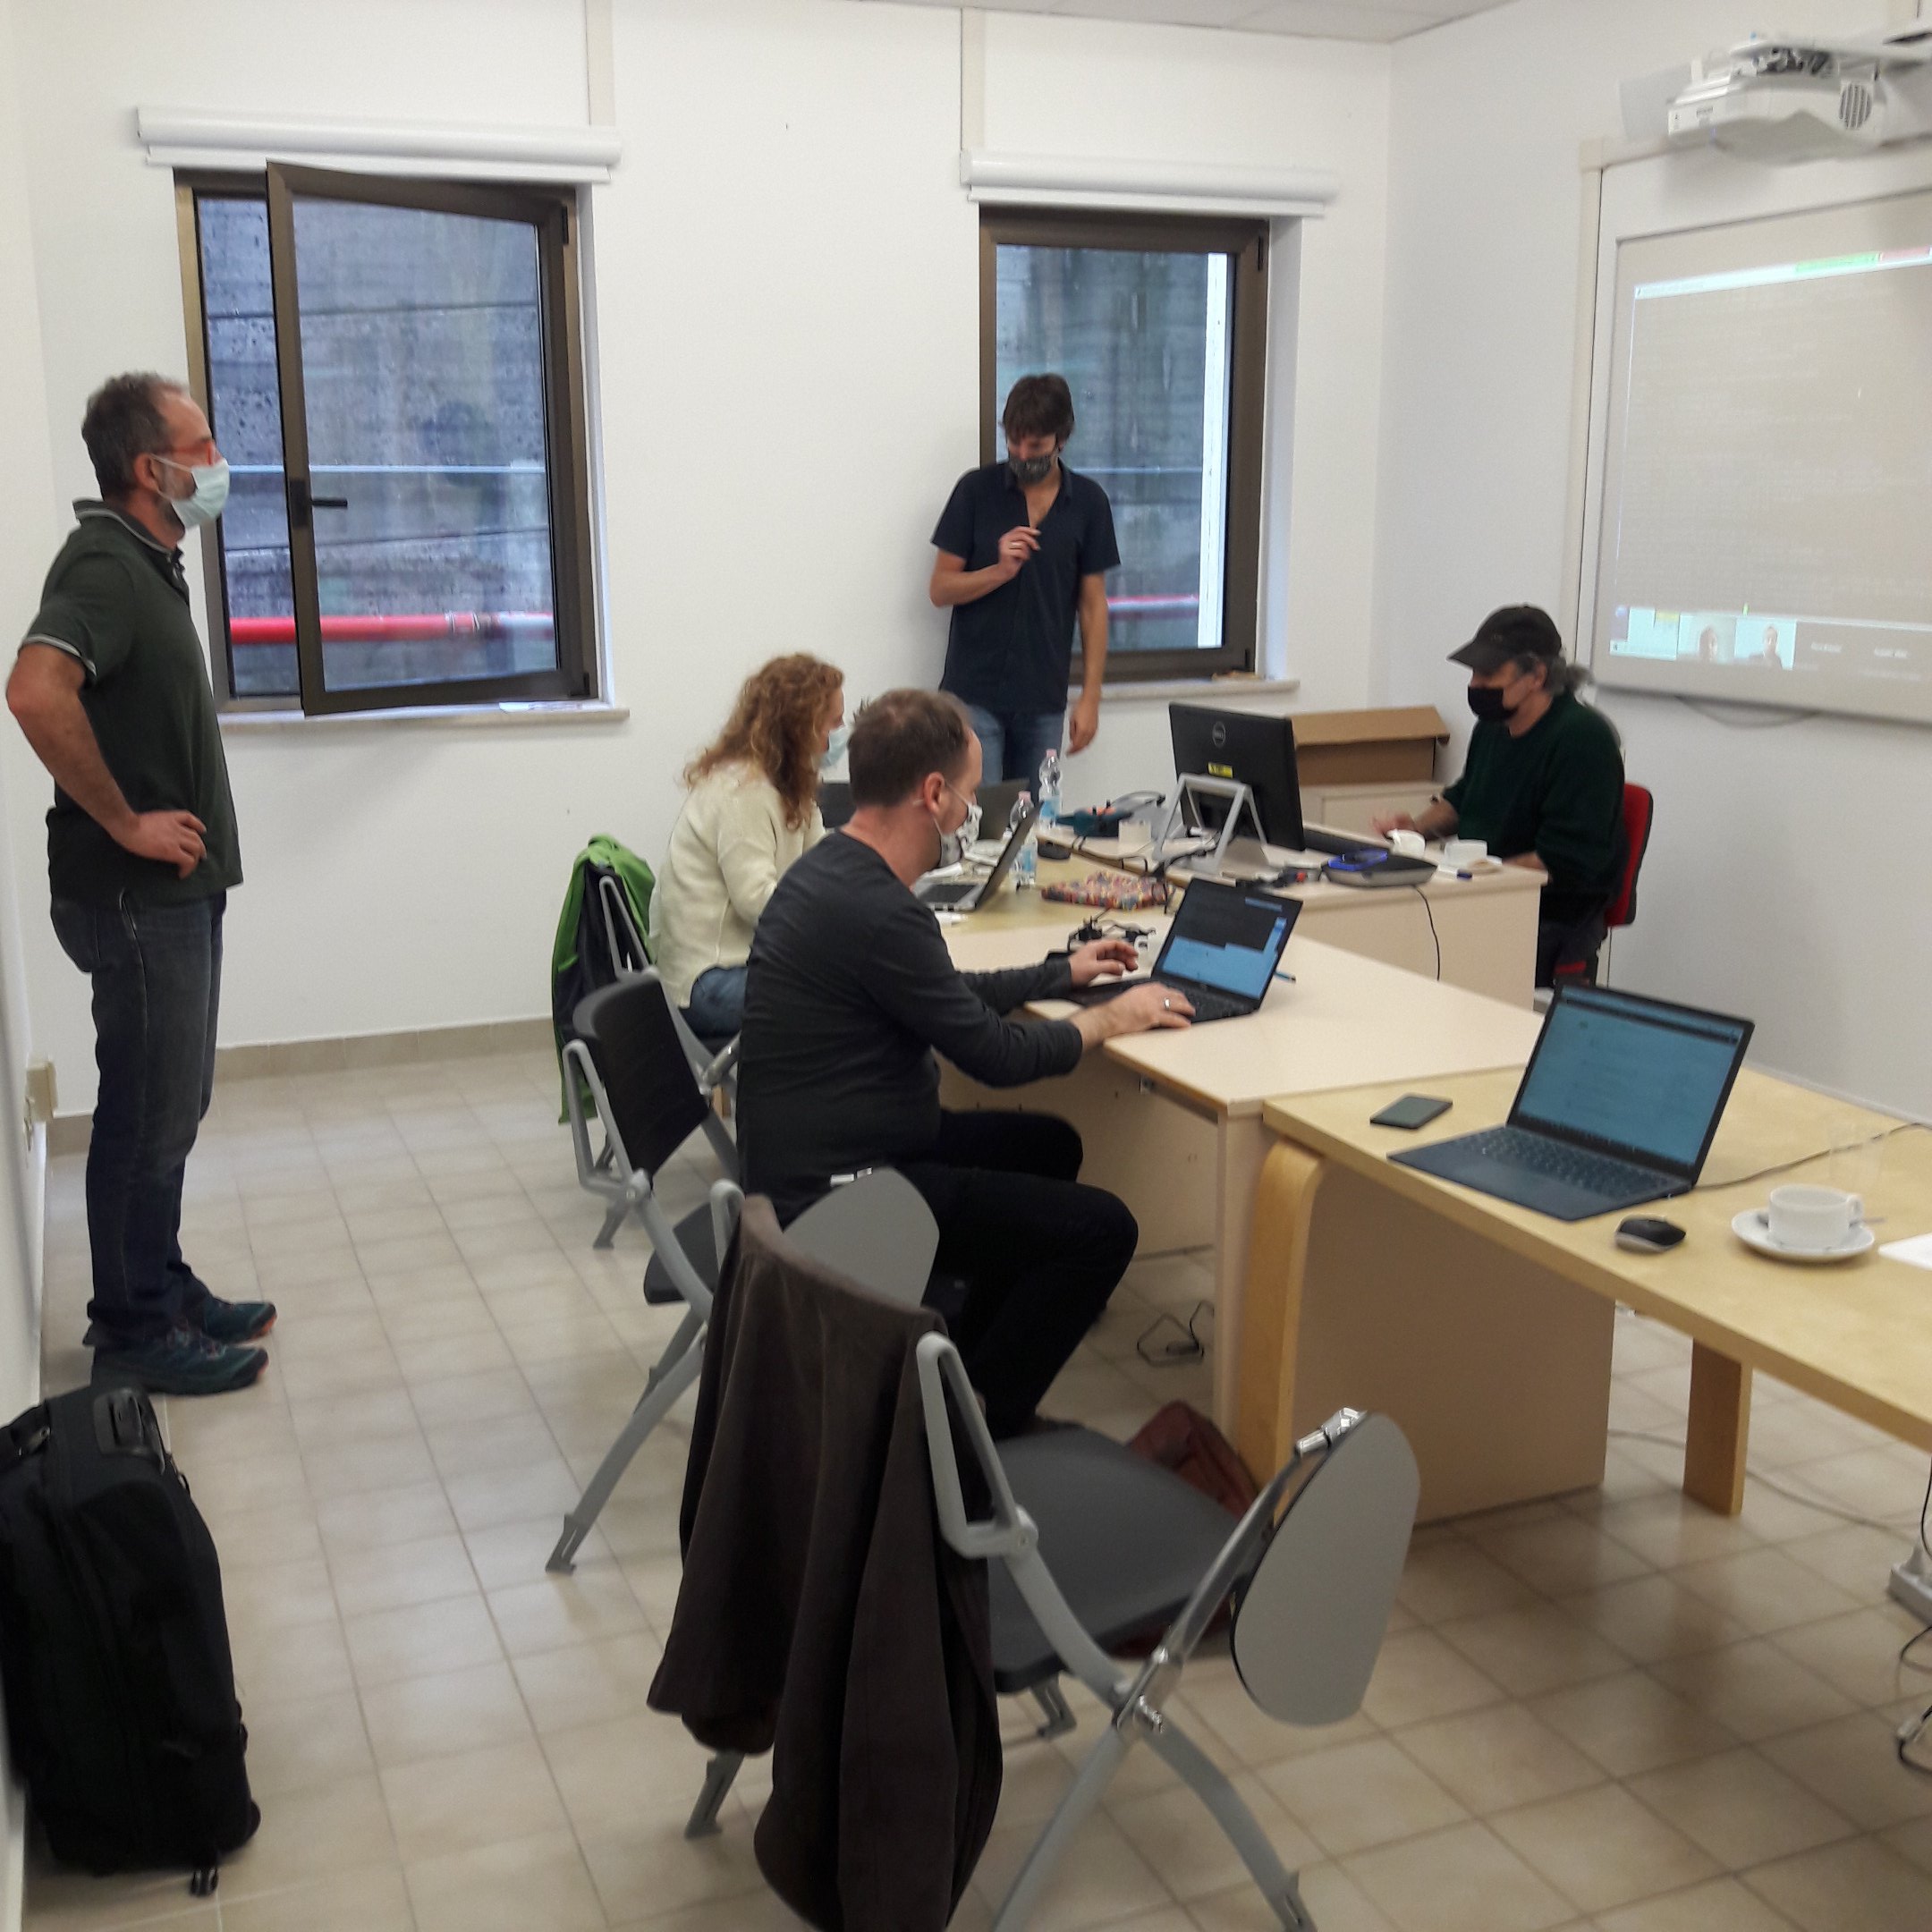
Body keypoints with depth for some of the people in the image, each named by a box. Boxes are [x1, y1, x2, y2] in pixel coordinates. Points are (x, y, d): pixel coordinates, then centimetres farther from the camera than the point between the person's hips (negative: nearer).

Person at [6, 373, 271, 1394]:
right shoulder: (104, 565, -17)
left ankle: (166, 1288, 31)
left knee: (173, 1106, 17)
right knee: (147, 1116, 1)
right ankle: (134, 1335, 13)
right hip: (137, 896, -9)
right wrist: (124, 822, -25)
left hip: (178, 888, 9)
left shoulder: (147, 562, 13)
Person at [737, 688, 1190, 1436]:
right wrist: (1109, 1019, -2)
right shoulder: (877, 912, -27)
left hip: (814, 1152, 11)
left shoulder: (832, 871, 6)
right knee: (1101, 1229, -10)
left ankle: (964, 1368, 29)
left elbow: (948, 995, 21)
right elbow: (997, 1055, -18)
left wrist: (1059, 973, 25)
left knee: (1048, 1144, 24)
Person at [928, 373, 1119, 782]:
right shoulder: (976, 489, -1)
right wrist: (1000, 571, -19)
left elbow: (1092, 604, 6)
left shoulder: (1088, 502, 3)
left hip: (1044, 701, 2)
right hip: (975, 696, -2)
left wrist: (1090, 697, 1)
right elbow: (940, 589, 0)